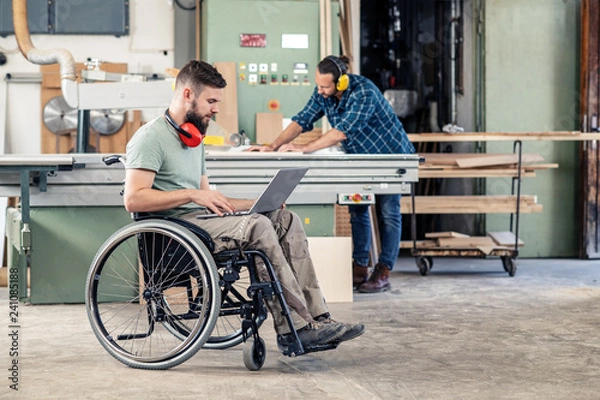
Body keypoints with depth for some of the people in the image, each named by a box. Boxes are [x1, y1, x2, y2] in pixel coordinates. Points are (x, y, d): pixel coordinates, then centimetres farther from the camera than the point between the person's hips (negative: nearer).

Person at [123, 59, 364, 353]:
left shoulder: (194, 140, 25)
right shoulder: (151, 137, -5)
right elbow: (133, 199, -17)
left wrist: (257, 204, 12)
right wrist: (192, 195, -19)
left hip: (200, 219, 9)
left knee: (286, 219, -8)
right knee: (257, 226, -28)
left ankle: (316, 319, -16)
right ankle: (296, 326, -24)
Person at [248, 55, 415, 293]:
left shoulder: (364, 92, -31)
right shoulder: (322, 93, -8)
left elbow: (342, 131, -38)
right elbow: (303, 120, -9)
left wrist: (303, 148, -40)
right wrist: (273, 146, -23)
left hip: (390, 155, -7)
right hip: (361, 157, 7)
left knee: (388, 213, -5)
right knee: (357, 211, 5)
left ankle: (383, 273, -3)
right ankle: (360, 268, 10)